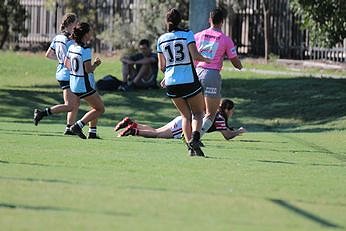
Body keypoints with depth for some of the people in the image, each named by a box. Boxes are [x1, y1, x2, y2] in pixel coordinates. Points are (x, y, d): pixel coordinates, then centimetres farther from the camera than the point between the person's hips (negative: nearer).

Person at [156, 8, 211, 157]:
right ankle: (195, 137, -18)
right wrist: (206, 59, 5)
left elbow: (162, 66, 10)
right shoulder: (187, 34, -6)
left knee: (185, 115, 14)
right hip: (189, 81, -3)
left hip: (171, 83, 3)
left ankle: (190, 147, 1)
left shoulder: (161, 39, 6)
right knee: (198, 113, 10)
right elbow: (195, 56, -15)